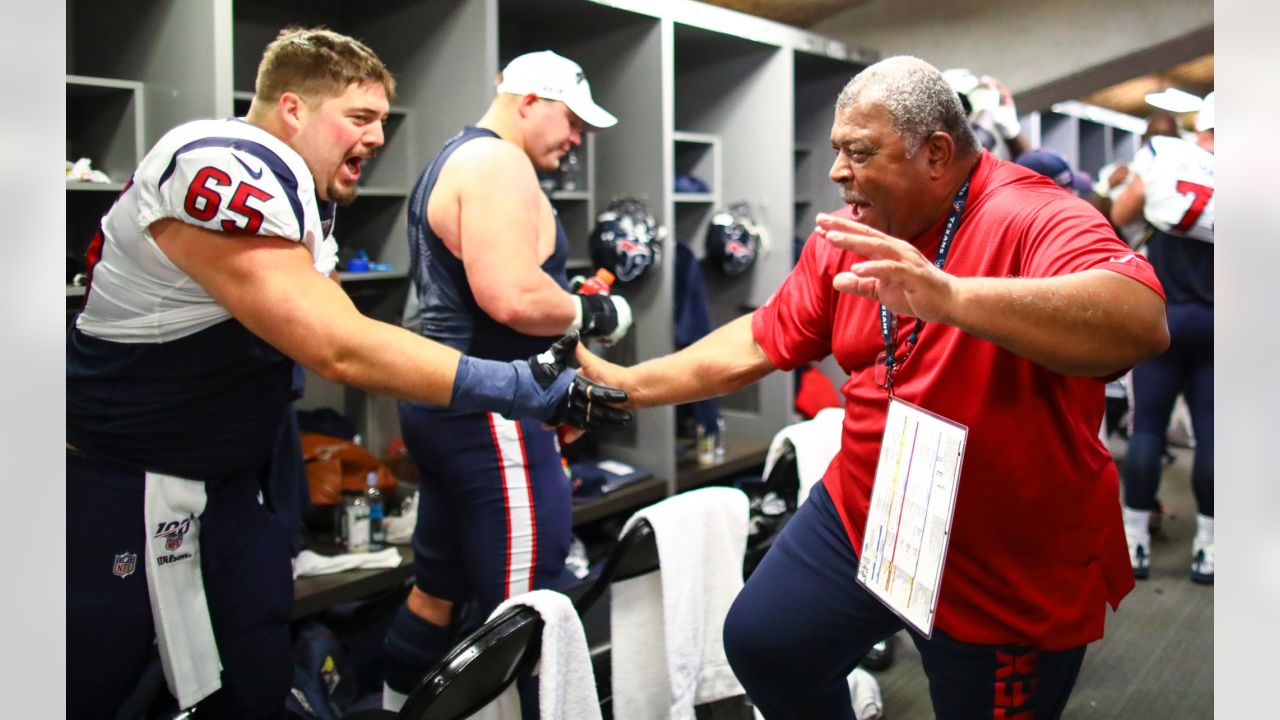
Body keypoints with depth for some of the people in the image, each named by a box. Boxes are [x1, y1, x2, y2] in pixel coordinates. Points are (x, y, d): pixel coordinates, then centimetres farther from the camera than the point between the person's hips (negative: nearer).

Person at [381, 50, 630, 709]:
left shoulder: (453, 159, 20)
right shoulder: (499, 164, -13)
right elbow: (513, 297, -26)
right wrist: (595, 313, -10)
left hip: (445, 403, 11)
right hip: (489, 414, -11)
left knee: (438, 588, 19)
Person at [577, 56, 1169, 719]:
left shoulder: (1036, 220, -24)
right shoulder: (847, 237, -2)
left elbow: (1142, 324, -43)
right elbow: (761, 343, 7)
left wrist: (948, 297, -54)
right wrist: (627, 385, 3)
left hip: (1009, 577, -6)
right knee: (760, 643, 13)